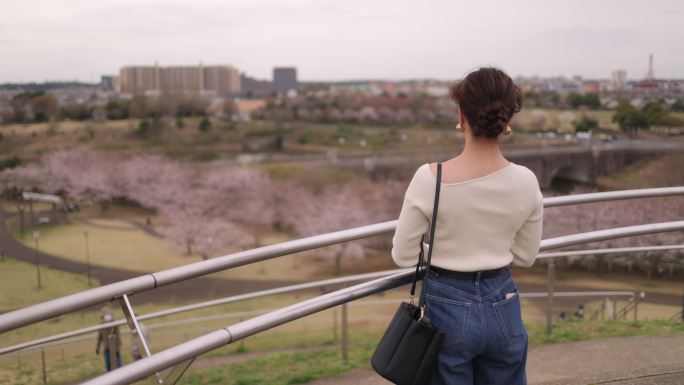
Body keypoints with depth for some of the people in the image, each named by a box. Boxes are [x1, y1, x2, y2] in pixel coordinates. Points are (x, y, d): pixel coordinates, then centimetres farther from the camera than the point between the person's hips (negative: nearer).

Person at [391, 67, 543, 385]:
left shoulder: (430, 178, -19)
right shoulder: (525, 181, -10)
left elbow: (403, 256, -9)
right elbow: (525, 256, 4)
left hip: (448, 306, -2)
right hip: (502, 305, 3)